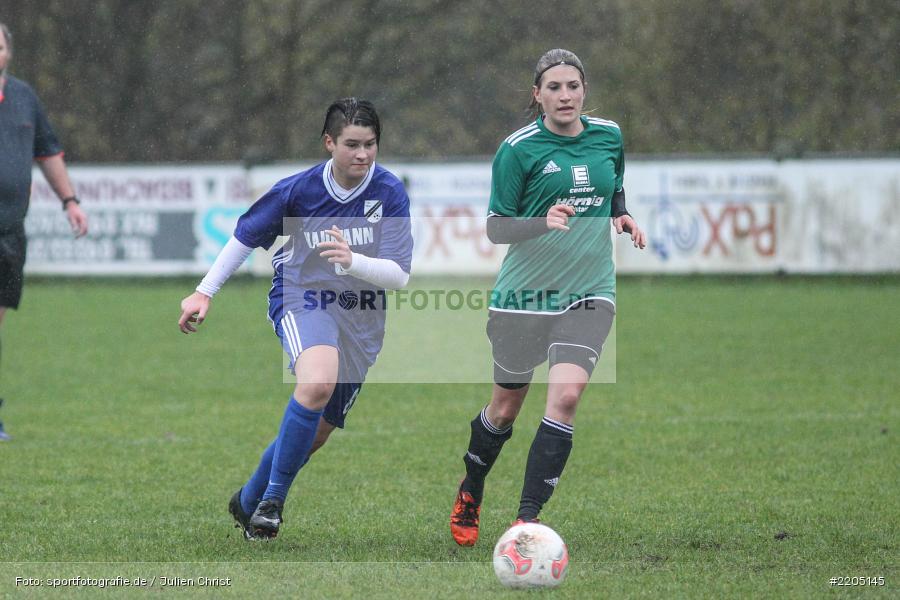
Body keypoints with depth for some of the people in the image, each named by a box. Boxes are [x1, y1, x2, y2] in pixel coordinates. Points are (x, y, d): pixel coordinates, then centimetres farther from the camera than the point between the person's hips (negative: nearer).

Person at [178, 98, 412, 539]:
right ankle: (272, 499, -22)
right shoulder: (298, 189, -10)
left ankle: (249, 502, 35)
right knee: (317, 382, -34)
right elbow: (245, 236, 6)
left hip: (361, 320, 3)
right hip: (301, 300, -3)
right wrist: (204, 293, 4)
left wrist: (351, 260, -33)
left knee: (316, 433, 9)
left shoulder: (390, 193, -10)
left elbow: (399, 276, -14)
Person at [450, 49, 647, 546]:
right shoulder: (518, 149, -10)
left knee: (566, 395, -18)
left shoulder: (609, 136, 3)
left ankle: (528, 519, -15)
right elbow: (495, 228, -9)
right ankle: (469, 495, 38)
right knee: (505, 408, 10)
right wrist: (544, 222, -27)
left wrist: (622, 217, 1)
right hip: (525, 294, -2)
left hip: (589, 292, 2)